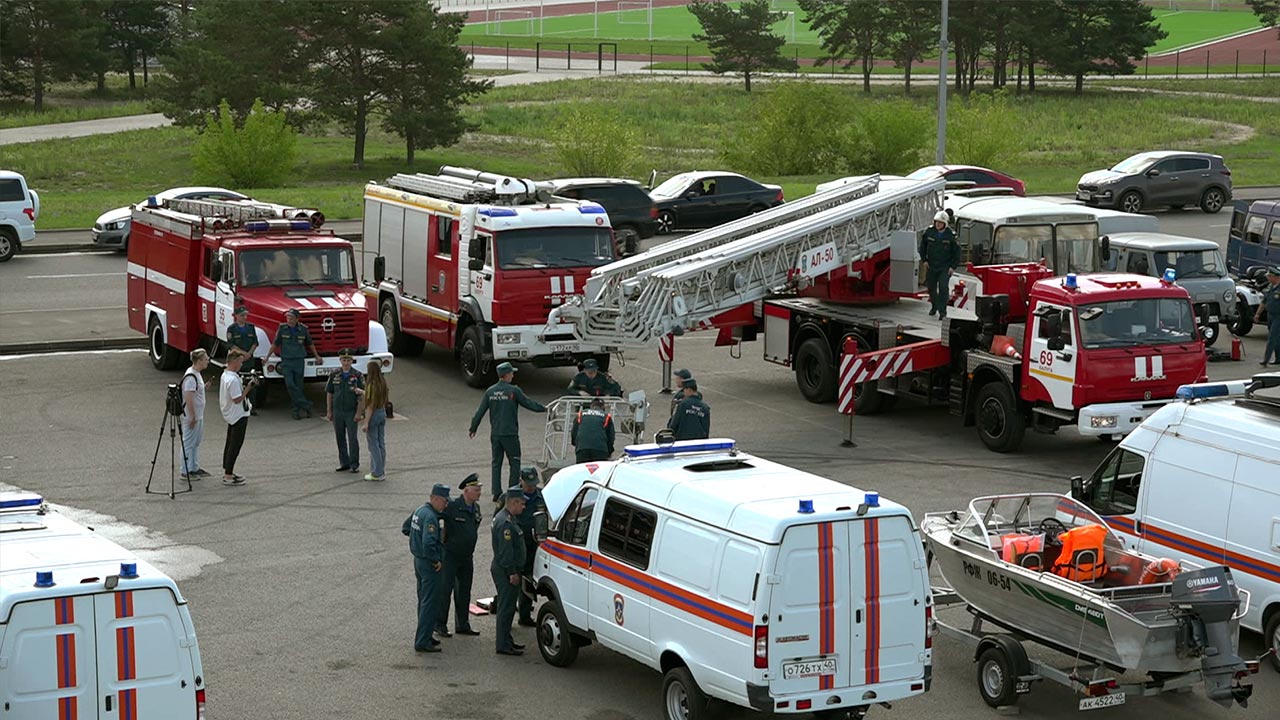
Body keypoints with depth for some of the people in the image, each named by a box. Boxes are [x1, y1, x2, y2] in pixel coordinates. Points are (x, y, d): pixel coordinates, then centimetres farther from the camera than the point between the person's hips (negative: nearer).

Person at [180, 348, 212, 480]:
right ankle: (186, 471, 5)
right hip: (191, 416, -10)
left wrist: (204, 387, 6)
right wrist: (192, 417, -22)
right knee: (189, 443, -2)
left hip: (198, 415, 10)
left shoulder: (196, 374, 9)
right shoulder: (191, 377, -22)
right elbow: (188, 398, -24)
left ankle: (195, 468, 27)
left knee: (196, 443, 17)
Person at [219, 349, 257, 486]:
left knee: (230, 444, 18)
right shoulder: (233, 379, -25)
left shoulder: (225, 375, 7)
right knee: (235, 445, -5)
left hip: (231, 416, 10)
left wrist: (246, 385, 9)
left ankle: (227, 472, 27)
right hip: (238, 416, -10)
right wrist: (249, 387, -23)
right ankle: (228, 476, -2)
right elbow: (237, 399, -25)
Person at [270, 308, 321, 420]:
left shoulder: (303, 329, 1)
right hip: (286, 361, -1)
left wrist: (316, 356, 24)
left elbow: (310, 344, 16)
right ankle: (306, 405, -11)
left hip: (299, 361, 1)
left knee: (298, 386, 3)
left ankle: (297, 409, 12)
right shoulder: (282, 329, -2)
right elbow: (275, 344, 7)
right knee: (290, 384, -14)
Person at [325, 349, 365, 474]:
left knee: (353, 439, -3)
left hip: (351, 412, -3)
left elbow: (362, 395, -6)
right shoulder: (334, 375, 3)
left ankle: (354, 464, 4)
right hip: (337, 412, 3)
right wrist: (329, 411, 5)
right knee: (340, 439, 9)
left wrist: (359, 413, -11)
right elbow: (329, 393, 8)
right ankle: (344, 463, 19)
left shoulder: (357, 375, -5)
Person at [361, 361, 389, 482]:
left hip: (374, 414, -8)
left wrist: (366, 423, -16)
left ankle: (377, 473, 5)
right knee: (381, 444, 14)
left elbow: (370, 405, -20)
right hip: (383, 412, 8)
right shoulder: (383, 383, 4)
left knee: (373, 445, 1)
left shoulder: (371, 384, -19)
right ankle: (382, 472, 20)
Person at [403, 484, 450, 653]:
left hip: (418, 560, 10)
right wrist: (436, 560, -19)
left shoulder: (419, 510, 8)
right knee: (430, 603, -4)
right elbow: (428, 543, -32)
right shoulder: (430, 516, -23)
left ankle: (424, 636, 28)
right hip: (429, 563, -10)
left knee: (424, 600, 19)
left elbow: (405, 528, 23)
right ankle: (422, 642, -3)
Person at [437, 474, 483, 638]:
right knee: (444, 590, -4)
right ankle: (440, 625, 4)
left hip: (467, 557, 7)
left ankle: (462, 625, 22)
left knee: (464, 592, 13)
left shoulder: (476, 508, 6)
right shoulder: (452, 506, -19)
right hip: (450, 556, -7)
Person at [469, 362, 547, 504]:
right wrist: (543, 408, 16)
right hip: (510, 434, -5)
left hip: (495, 434, 5)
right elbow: (528, 403, -1)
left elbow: (480, 411, 6)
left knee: (496, 463, 11)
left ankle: (496, 493, 9)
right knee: (514, 463, 5)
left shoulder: (490, 391, 3)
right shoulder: (513, 391, -11)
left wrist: (473, 427, 16)